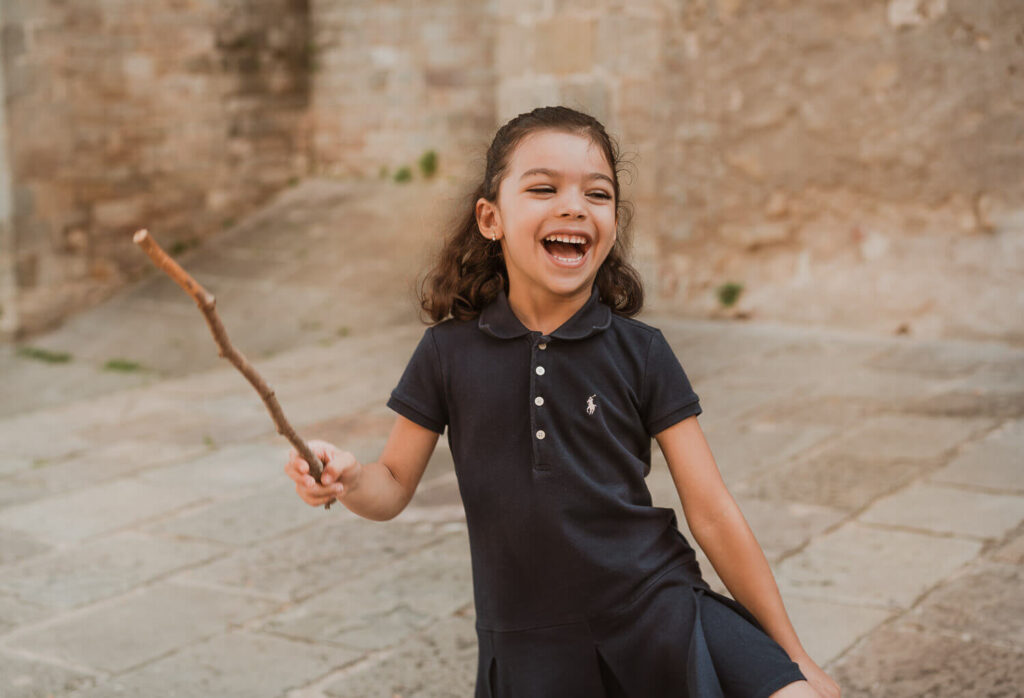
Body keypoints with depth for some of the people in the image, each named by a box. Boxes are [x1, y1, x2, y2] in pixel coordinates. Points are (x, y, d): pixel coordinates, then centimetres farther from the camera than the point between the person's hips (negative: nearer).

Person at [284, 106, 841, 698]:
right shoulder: (450, 352, -1)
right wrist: (346, 479, -18)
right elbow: (394, 486, 6)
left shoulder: (640, 353, -3)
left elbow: (712, 513, -1)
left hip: (656, 605, 0)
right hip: (529, 645, 1)